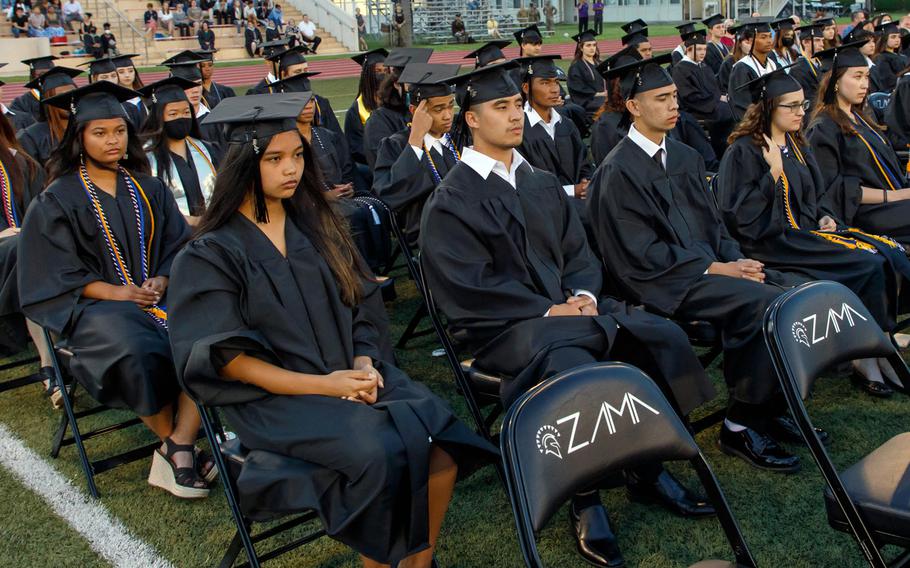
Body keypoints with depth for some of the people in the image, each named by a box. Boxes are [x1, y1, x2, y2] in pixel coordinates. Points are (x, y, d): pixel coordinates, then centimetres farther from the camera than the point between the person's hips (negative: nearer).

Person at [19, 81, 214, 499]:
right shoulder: (57, 200, 3)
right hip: (91, 305, -3)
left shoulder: (148, 189, 15)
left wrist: (161, 280, -9)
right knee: (137, 350, -36)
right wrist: (117, 293, -16)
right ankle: (174, 446, -14)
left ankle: (178, 446, -24)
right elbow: (57, 273, -3)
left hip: (155, 295, 4)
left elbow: (178, 244, 13)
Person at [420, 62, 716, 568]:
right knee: (576, 369, -35)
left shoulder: (543, 184, 17)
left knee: (665, 337, -14)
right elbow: (469, 286, -12)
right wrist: (548, 311, -17)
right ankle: (586, 502, -17)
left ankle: (649, 468, 0)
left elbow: (578, 252, 15)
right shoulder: (451, 202, -4)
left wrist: (584, 294, -8)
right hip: (503, 325, -6)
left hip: (568, 305, 7)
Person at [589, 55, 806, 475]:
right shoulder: (617, 172, -9)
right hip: (664, 283, -8)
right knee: (762, 304, -27)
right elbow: (642, 254, -14)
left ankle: (773, 406, 3)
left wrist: (735, 259, -2)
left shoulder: (685, 157, 16)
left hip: (707, 263, 8)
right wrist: (714, 268, -15)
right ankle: (740, 427, -14)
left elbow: (712, 222, 18)